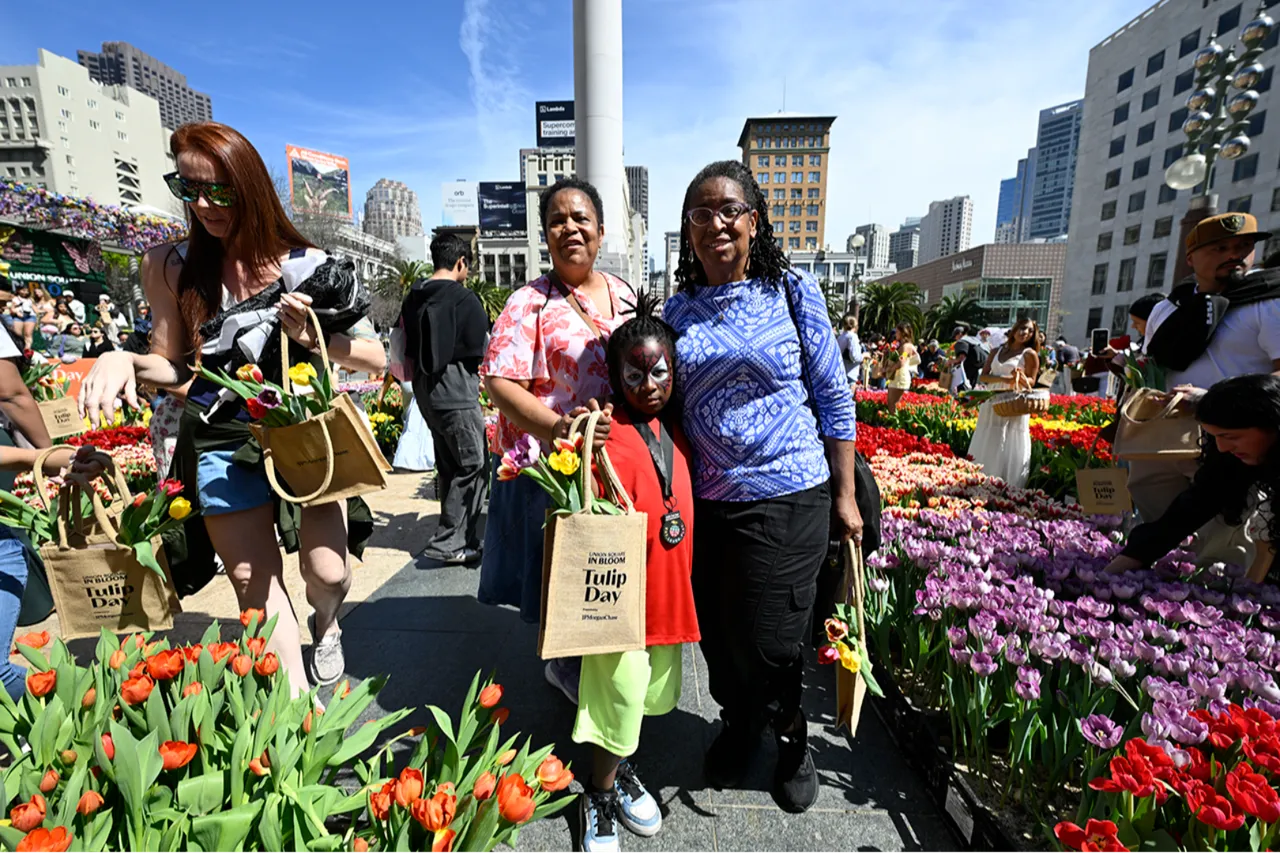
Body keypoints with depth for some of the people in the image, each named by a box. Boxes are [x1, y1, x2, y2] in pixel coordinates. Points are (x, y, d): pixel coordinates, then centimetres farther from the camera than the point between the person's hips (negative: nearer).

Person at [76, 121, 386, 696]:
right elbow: (173, 367, 5)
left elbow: (376, 358, -6)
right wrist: (124, 361, -15)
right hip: (224, 443, 2)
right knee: (255, 582, 4)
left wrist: (311, 337, -21)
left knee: (328, 574, 1)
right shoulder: (170, 268, -2)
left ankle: (326, 627, 39)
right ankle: (299, 704, 22)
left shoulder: (308, 266, -6)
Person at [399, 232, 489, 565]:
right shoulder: (463, 298, -12)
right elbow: (481, 349, -11)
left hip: (424, 388, 9)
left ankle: (458, 539, 23)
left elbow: (407, 346, 14)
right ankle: (449, 542, -1)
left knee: (449, 466, 15)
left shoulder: (413, 297, 11)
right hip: (455, 390, -8)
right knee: (474, 465, -2)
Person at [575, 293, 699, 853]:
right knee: (619, 697, 8)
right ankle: (599, 797, 34)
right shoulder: (610, 436, -16)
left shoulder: (675, 430, 5)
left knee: (648, 693, 22)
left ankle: (622, 771, 47)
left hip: (669, 591, 7)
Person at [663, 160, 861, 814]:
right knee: (717, 635, 16)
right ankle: (738, 727, 47)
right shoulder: (678, 310, 6)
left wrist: (845, 497, -2)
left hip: (787, 500, -3)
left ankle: (791, 740, 39)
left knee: (770, 643, 5)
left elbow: (834, 399, -1)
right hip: (705, 502, 4)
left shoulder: (792, 293, -2)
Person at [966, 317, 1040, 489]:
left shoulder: (1030, 354, 2)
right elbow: (983, 376, 3)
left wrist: (1021, 377, -22)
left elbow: (1030, 381, 1)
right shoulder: (996, 352, 11)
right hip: (992, 404, 4)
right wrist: (1004, 379, -14)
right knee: (986, 449, 8)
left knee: (1010, 451, -5)